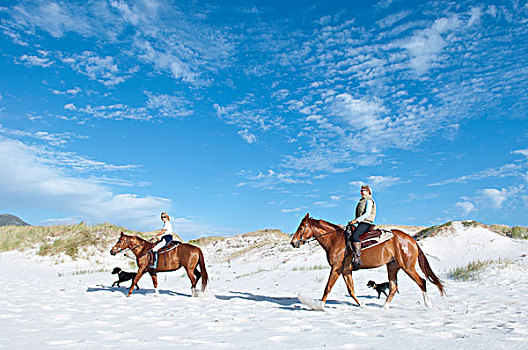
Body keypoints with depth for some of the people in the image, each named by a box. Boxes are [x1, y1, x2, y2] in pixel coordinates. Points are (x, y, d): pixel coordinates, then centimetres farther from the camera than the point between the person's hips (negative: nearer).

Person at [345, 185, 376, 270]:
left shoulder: (369, 201, -3)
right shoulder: (362, 201, 26)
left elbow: (367, 214, -14)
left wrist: (356, 220, -20)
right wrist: (354, 222, 14)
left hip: (365, 223, -9)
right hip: (359, 223, 9)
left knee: (355, 236, -31)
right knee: (347, 233, -13)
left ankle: (358, 258, -32)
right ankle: (353, 253, -21)